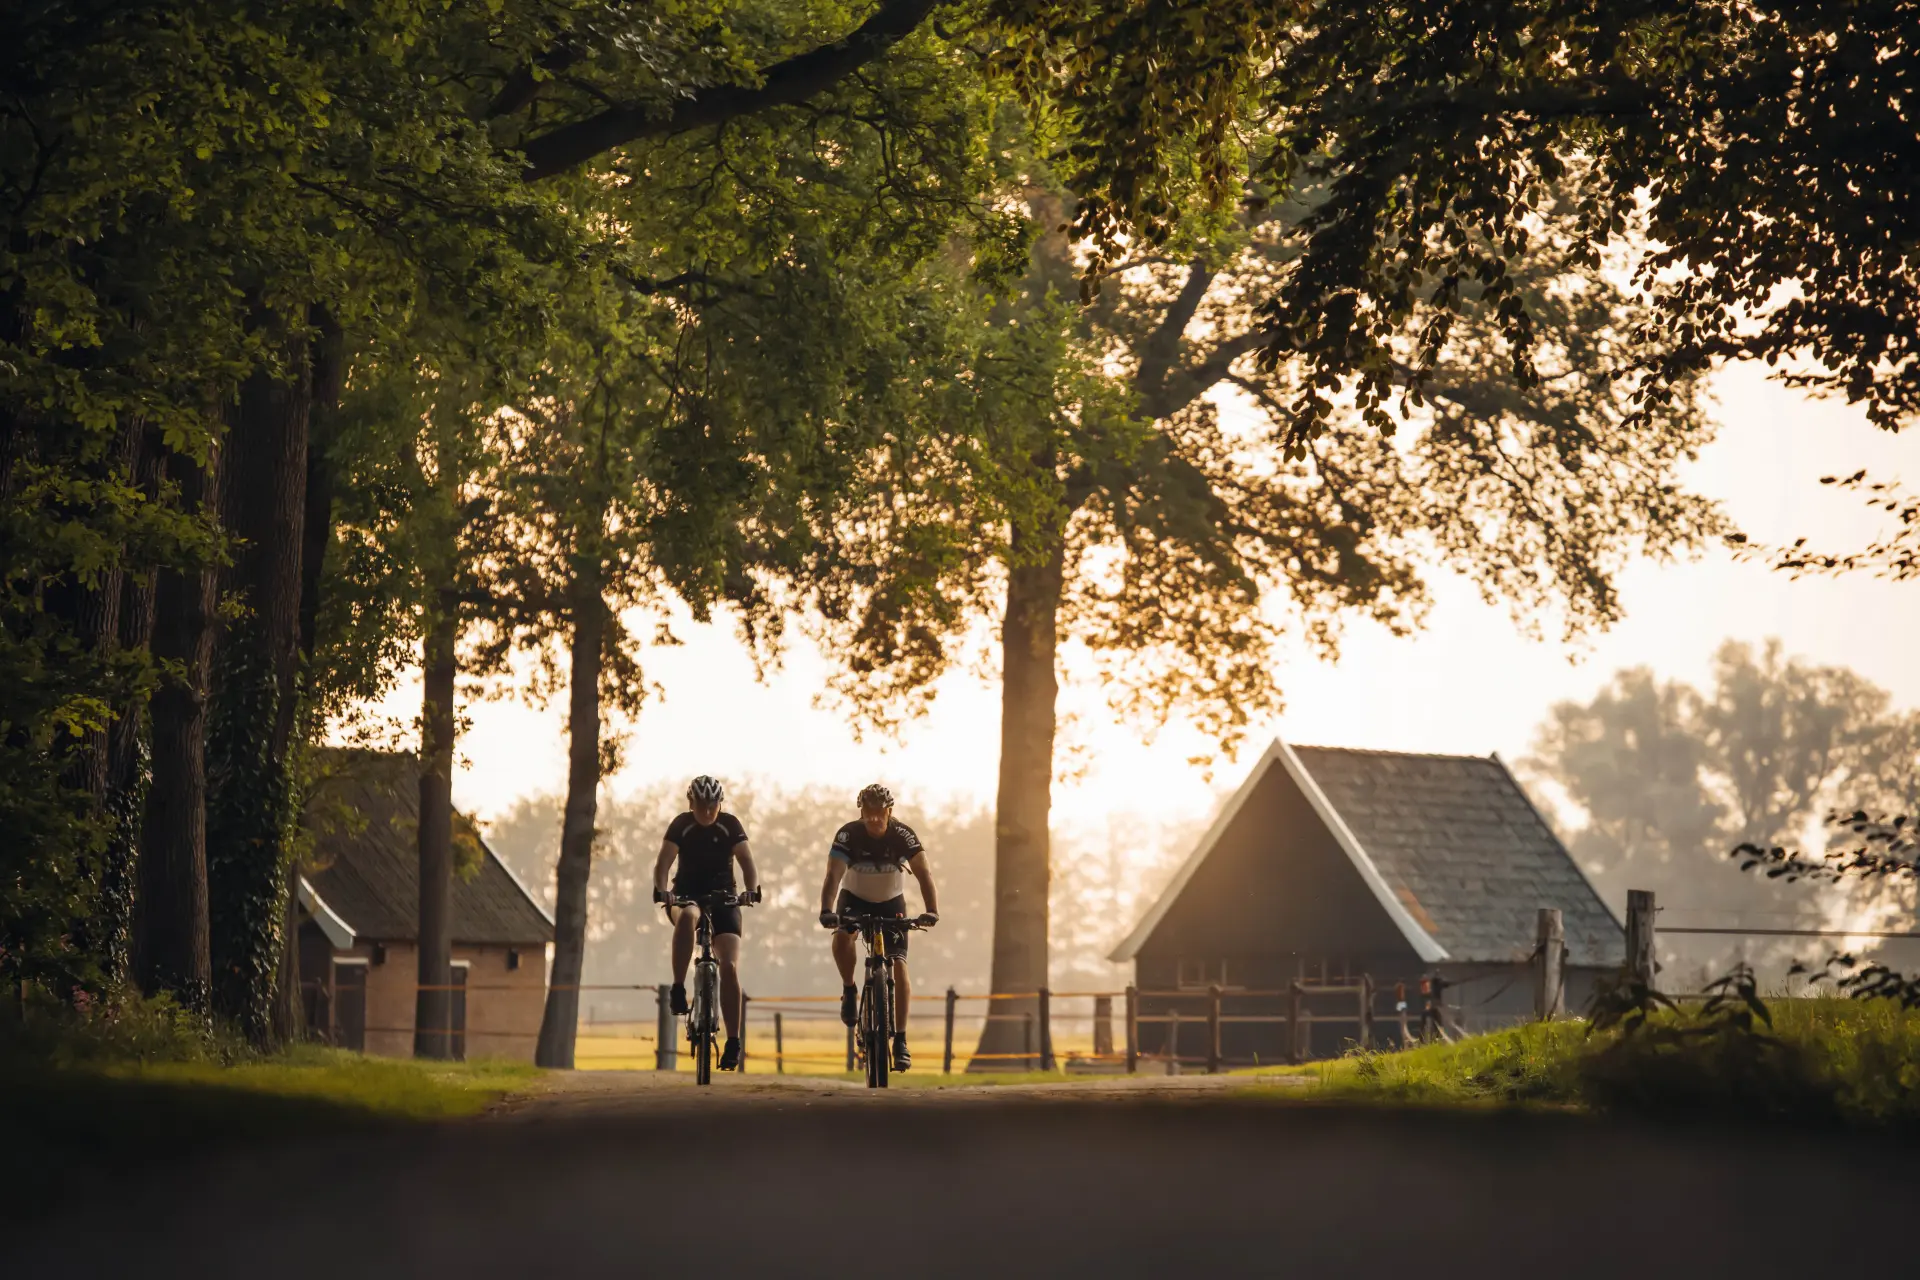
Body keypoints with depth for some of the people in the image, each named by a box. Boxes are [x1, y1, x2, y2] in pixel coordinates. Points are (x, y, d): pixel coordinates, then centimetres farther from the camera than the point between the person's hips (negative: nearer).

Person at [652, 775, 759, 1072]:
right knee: (687, 916, -40)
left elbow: (746, 861, -15)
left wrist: (752, 890, -36)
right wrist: (661, 890, -39)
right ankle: (678, 989, -32)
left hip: (723, 899, 1)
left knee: (729, 967, -15)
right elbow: (663, 863, -18)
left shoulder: (730, 825, -5)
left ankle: (733, 1041, -10)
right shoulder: (681, 825, -7)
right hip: (687, 896, -1)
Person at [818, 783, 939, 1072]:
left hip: (891, 902, 1)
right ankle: (849, 990, -6)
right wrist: (826, 911, -51)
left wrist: (932, 910, -46)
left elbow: (923, 874, -30)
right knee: (842, 936, -33)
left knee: (898, 965, -13)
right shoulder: (848, 834, -25)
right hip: (855, 898, -1)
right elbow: (833, 875, -34)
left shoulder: (903, 835, -23)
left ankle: (900, 1040, -7)